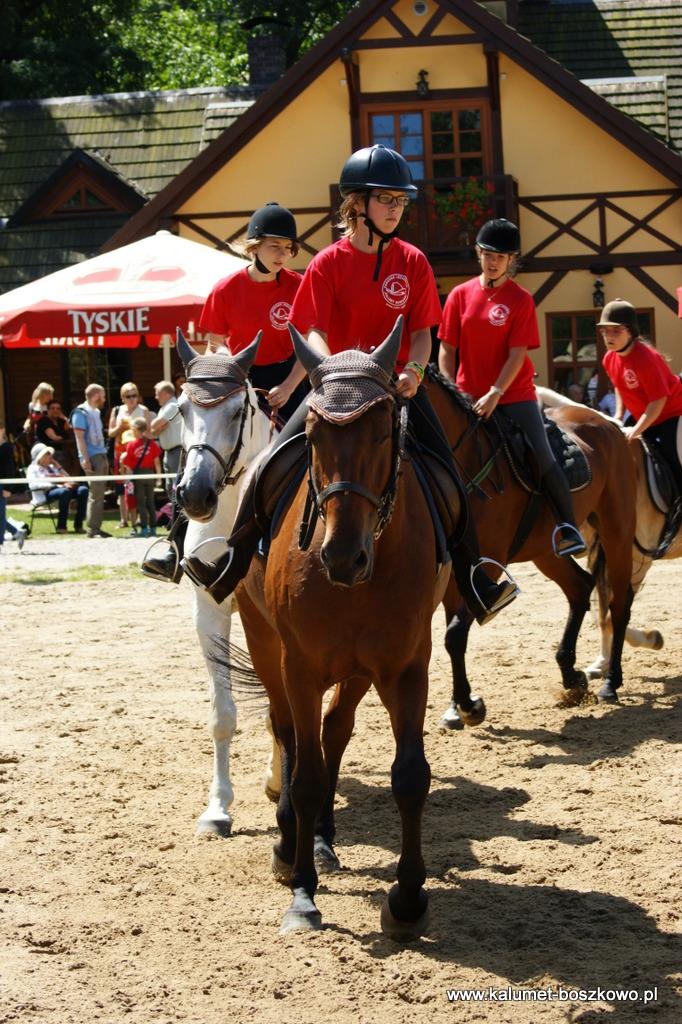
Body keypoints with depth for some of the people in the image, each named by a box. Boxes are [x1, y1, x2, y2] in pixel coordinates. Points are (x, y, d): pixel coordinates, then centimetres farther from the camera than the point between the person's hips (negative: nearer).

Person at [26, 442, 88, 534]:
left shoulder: (53, 467, 31)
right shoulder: (33, 469, 12)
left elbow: (69, 480, 24)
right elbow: (34, 484, -10)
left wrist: (59, 467, 18)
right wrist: (58, 486, -19)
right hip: (44, 494, -6)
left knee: (83, 489, -22)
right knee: (64, 491, -39)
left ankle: (78, 525, -25)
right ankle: (61, 526, -35)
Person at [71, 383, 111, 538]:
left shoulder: (96, 412, 19)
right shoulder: (81, 413, -8)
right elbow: (80, 437, -14)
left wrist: (105, 458, 17)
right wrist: (85, 459, -20)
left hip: (101, 456, 9)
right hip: (92, 457, -9)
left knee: (99, 493, 9)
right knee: (96, 494, -10)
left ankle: (96, 527, 12)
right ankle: (92, 529, -8)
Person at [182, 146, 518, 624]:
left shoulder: (413, 263, 1)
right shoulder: (329, 263, -4)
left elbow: (421, 332, 0)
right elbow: (314, 333, -8)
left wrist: (412, 370, -20)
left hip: (400, 383, 1)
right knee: (272, 465, -12)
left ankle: (476, 583, -4)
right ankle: (233, 564, -1)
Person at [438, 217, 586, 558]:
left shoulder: (520, 299, -3)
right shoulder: (460, 295, 4)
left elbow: (517, 354, -10)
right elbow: (446, 350, 5)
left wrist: (495, 395, -19)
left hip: (514, 395, -2)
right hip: (469, 399, 3)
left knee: (543, 459, -12)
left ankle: (568, 526, -2)